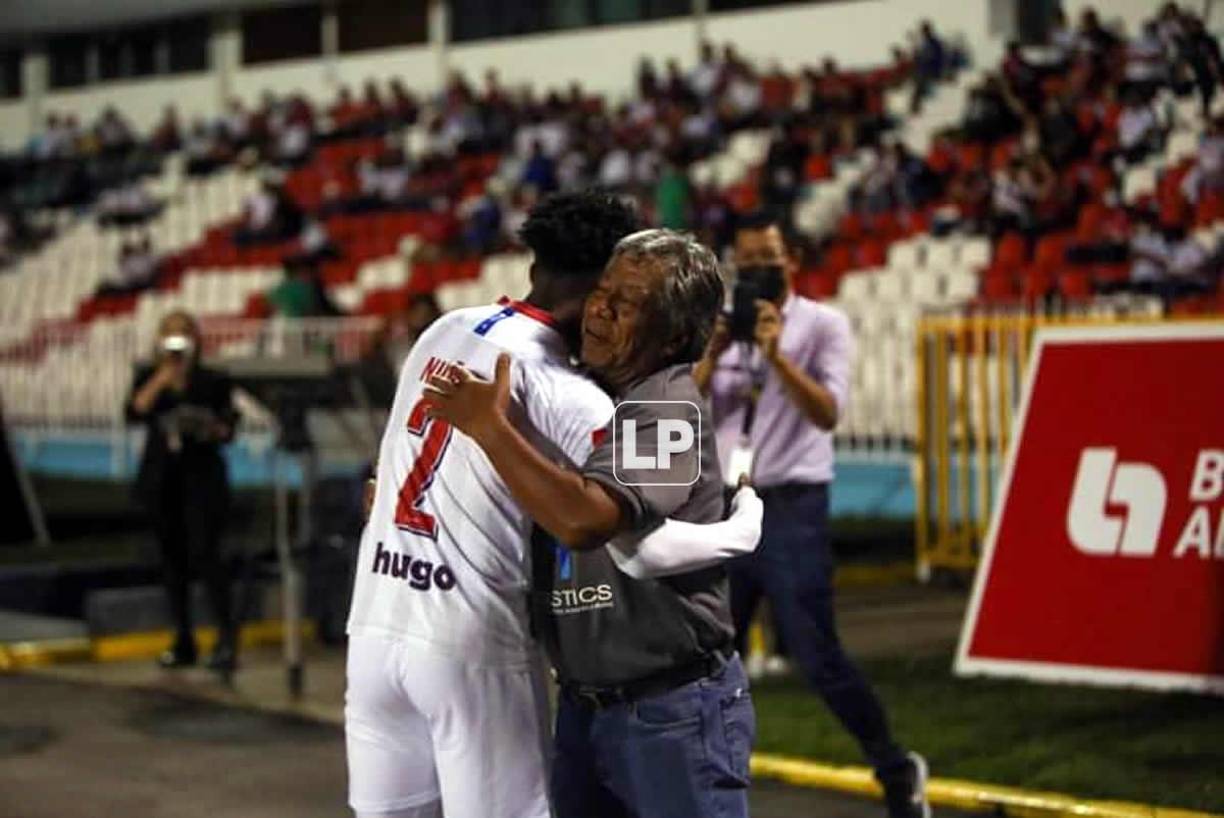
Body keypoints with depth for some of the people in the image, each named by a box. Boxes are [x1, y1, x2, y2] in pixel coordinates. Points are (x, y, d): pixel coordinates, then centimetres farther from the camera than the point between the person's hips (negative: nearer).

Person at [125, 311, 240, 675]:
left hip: (202, 479, -4)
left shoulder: (213, 382, 1)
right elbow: (134, 413, -10)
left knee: (204, 553, -15)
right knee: (173, 559, 9)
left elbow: (229, 427, 2)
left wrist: (214, 429, -19)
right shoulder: (148, 380, 7)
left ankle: (227, 639, -15)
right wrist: (160, 380, -17)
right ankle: (183, 642, 17)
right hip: (162, 480, 4)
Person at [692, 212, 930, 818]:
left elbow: (827, 412, -15)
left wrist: (776, 353, -24)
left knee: (819, 660, -6)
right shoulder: (723, 325, 10)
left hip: (791, 508, -5)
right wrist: (713, 355, -13)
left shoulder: (824, 325, -2)